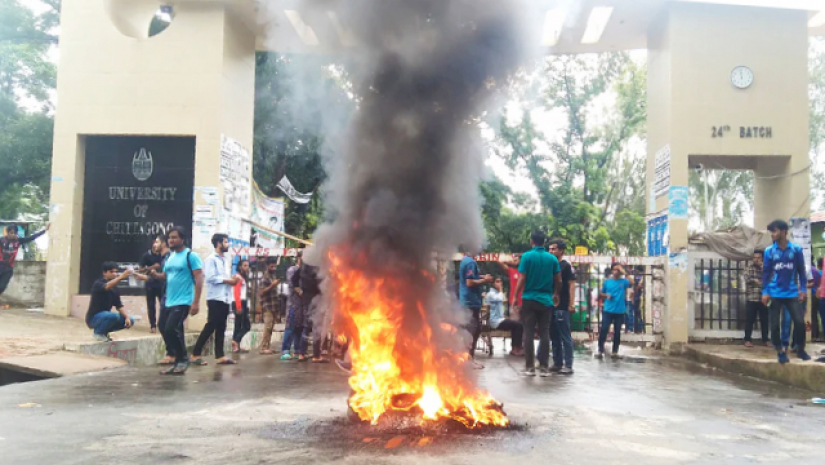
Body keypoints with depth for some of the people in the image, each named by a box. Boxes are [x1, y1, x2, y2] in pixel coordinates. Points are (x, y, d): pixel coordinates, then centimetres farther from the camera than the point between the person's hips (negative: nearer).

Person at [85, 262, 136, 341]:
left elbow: (119, 306, 4)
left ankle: (104, 331, 10)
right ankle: (98, 332, -8)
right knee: (114, 315, -34)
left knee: (130, 321, -4)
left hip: (105, 317, 8)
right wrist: (121, 277, -55)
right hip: (93, 318, -7)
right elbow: (107, 287, -40)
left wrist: (127, 317, -13)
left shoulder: (114, 288, 7)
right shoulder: (98, 284, -15)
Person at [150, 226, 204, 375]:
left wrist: (196, 302, -20)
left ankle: (183, 359, 1)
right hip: (169, 302, 8)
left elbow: (199, 279, -14)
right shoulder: (170, 257, 14)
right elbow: (166, 275, 19)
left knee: (171, 329, -16)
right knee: (166, 330, 10)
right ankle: (179, 360, 21)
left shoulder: (191, 255, -9)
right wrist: (155, 274, -6)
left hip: (183, 302, -8)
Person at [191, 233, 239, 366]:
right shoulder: (211, 259, -7)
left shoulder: (224, 260, 19)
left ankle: (220, 356, 10)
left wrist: (232, 280, 2)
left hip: (225, 298, 8)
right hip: (215, 298, -8)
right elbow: (211, 277, -17)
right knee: (210, 327, -7)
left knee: (221, 328, 7)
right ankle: (196, 354, -1)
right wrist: (228, 280, -13)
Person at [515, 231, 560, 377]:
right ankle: (544, 367, 5)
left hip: (529, 299, -2)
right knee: (544, 334, 5)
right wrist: (556, 294, 26)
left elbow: (522, 279, -9)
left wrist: (515, 296, 0)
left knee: (529, 334, 2)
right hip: (546, 300, 2)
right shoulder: (552, 258, 3)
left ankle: (530, 367, 2)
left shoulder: (527, 256, -6)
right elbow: (558, 281, 8)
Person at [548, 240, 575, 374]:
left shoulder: (566, 265, -5)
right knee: (554, 336, 11)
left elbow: (572, 285, -10)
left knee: (565, 337, -4)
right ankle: (557, 363, 18)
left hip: (562, 307, -7)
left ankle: (568, 365, -2)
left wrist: (571, 304, -18)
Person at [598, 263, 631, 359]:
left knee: (617, 332, 6)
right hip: (607, 310, 0)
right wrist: (606, 295, -6)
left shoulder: (623, 281, 2)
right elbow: (602, 293, 15)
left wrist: (624, 272, -19)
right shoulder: (607, 281, 5)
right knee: (603, 330, -5)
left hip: (619, 311, 0)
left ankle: (615, 352, 16)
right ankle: (600, 351, 0)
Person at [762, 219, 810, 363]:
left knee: (800, 321, -6)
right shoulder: (769, 251, 0)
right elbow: (766, 272, 3)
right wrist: (765, 292, -4)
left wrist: (803, 289, -1)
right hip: (775, 294, 1)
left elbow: (802, 270, 5)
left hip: (792, 293, 0)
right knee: (774, 324, 0)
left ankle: (800, 349, 16)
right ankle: (780, 351, 17)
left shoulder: (796, 249, 0)